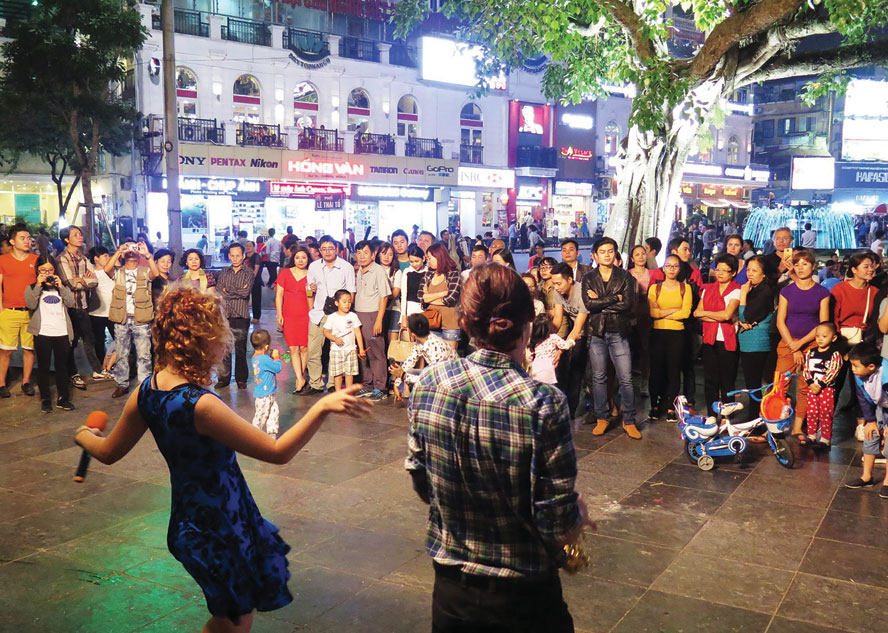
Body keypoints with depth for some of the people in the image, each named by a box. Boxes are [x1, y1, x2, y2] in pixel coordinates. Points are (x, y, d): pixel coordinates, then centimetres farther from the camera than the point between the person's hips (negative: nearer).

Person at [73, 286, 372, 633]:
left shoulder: (147, 391, -6)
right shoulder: (200, 405, -31)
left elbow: (108, 452, 9)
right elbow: (277, 452, -28)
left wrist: (84, 434, 30)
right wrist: (321, 408, -31)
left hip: (190, 522, 8)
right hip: (220, 532, -8)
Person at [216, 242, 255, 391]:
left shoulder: (248, 273, 4)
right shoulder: (223, 273, 13)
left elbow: (246, 292, -10)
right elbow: (218, 292, 0)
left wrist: (227, 291, -3)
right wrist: (237, 292, -9)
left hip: (241, 317, -2)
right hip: (225, 316, 2)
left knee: (241, 350, 2)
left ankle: (241, 379, 13)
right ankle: (223, 378, 14)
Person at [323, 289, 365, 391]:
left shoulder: (353, 316, 2)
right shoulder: (332, 317, -2)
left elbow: (358, 333, 4)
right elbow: (326, 332, 0)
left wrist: (361, 349, 1)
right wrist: (335, 339, -17)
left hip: (351, 349, 1)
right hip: (336, 349, -1)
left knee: (350, 372, 5)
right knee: (337, 372, 1)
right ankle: (338, 392, 10)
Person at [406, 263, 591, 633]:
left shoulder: (427, 384, -12)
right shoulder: (542, 405, -25)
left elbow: (422, 487, 1)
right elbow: (560, 529, -19)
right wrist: (580, 513, 1)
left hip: (449, 587, 4)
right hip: (522, 595, -3)